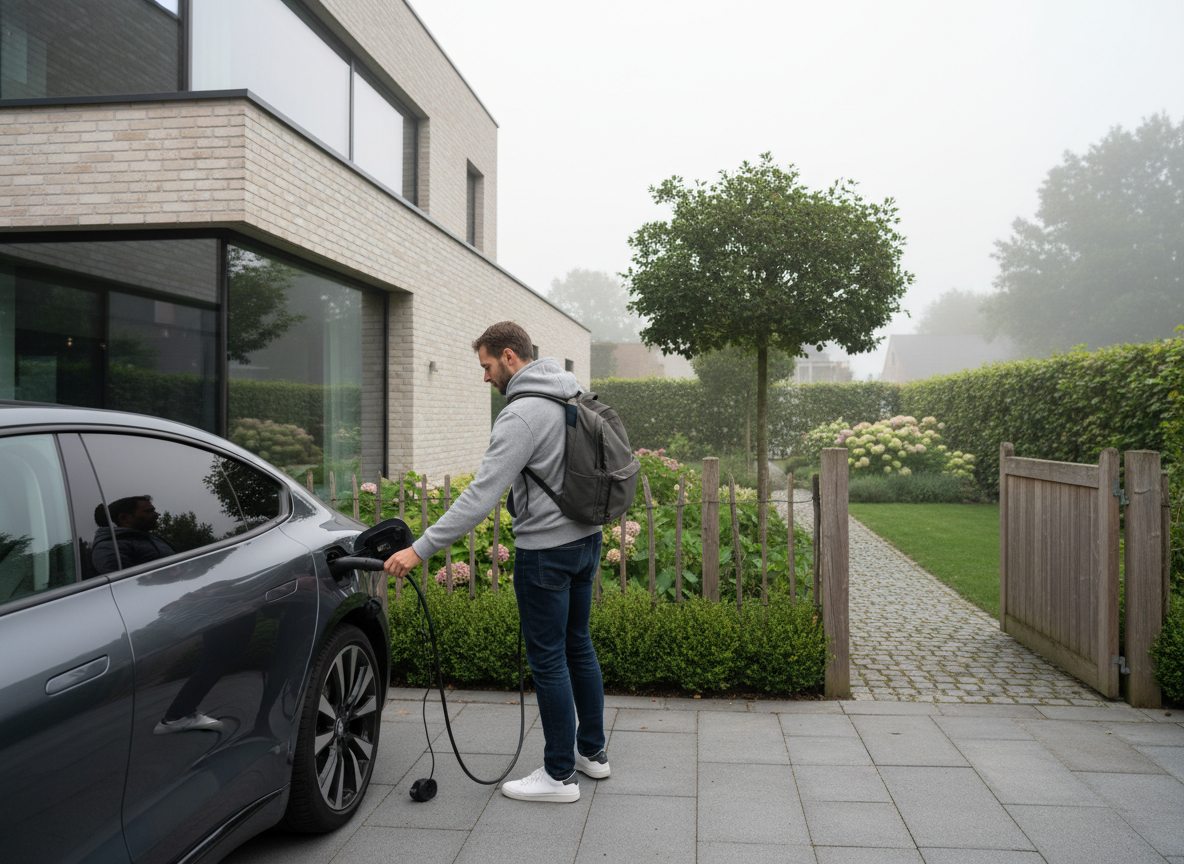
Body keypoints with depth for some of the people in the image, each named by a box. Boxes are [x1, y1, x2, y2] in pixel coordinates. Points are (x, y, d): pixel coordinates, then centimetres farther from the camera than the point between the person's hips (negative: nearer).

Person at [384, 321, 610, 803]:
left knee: (548, 658, 2)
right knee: (577, 645, 19)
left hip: (546, 550, -9)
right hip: (585, 538, 9)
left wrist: (421, 549, -26)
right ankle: (592, 751, 31)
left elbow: (482, 495, -27)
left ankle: (559, 775, 13)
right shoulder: (574, 395, 7)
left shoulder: (521, 414, -21)